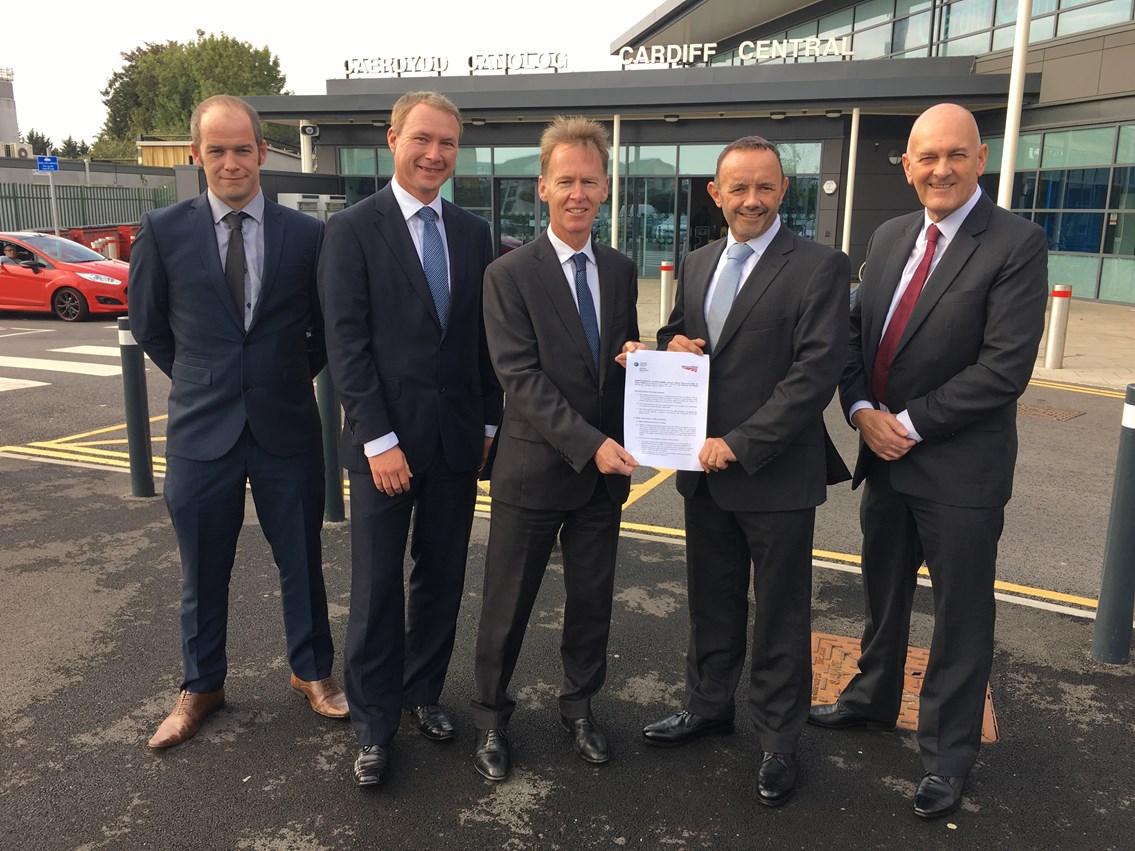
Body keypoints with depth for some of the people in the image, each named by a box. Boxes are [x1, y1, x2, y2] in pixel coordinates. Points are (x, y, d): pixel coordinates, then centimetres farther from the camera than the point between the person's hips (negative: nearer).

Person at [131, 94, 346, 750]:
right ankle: (202, 686, 33)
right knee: (204, 569, 13)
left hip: (288, 425, 0)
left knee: (302, 559, 12)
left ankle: (313, 672, 33)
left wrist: (291, 376, 7)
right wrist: (198, 378, 8)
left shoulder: (306, 234, -2)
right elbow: (149, 326, 9)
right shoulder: (163, 231, -2)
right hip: (202, 427, 0)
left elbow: (326, 326, 10)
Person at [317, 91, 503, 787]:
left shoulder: (473, 232, 9)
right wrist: (379, 440, -15)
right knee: (378, 587, 4)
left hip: (458, 439, 5)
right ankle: (374, 725, 20)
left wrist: (489, 422, 8)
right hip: (386, 441, -4)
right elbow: (347, 342, -10)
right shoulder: (354, 229, -5)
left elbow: (486, 335, 11)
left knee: (443, 576, 14)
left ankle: (423, 691, 33)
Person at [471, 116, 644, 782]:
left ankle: (580, 706, 38)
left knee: (593, 600, 16)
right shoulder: (510, 275, -9)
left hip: (605, 471, 5)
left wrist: (638, 355, -8)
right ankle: (492, 717, 31)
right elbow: (521, 377, -16)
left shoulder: (621, 270, 7)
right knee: (508, 604, 9)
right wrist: (589, 444, -22)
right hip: (535, 469, -4)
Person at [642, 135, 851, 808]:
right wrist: (673, 344, -5)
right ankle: (709, 707, 41)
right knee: (712, 602, 21)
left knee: (781, 618, 9)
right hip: (705, 472, 6)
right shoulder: (698, 264, 10)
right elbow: (675, 332, 21)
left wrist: (738, 444, -19)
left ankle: (779, 742, 28)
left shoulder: (819, 267, -11)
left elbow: (817, 372, -18)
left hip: (776, 475, -6)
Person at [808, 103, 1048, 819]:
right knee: (883, 593, 22)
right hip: (885, 457, 6)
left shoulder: (1016, 243, -14)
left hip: (961, 466, -6)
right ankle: (874, 699, 44)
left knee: (961, 615, 9)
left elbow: (1006, 367, -20)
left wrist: (911, 423, -17)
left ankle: (948, 752, 28)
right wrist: (862, 410, -9)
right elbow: (857, 334, 8)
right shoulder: (890, 238, 6)